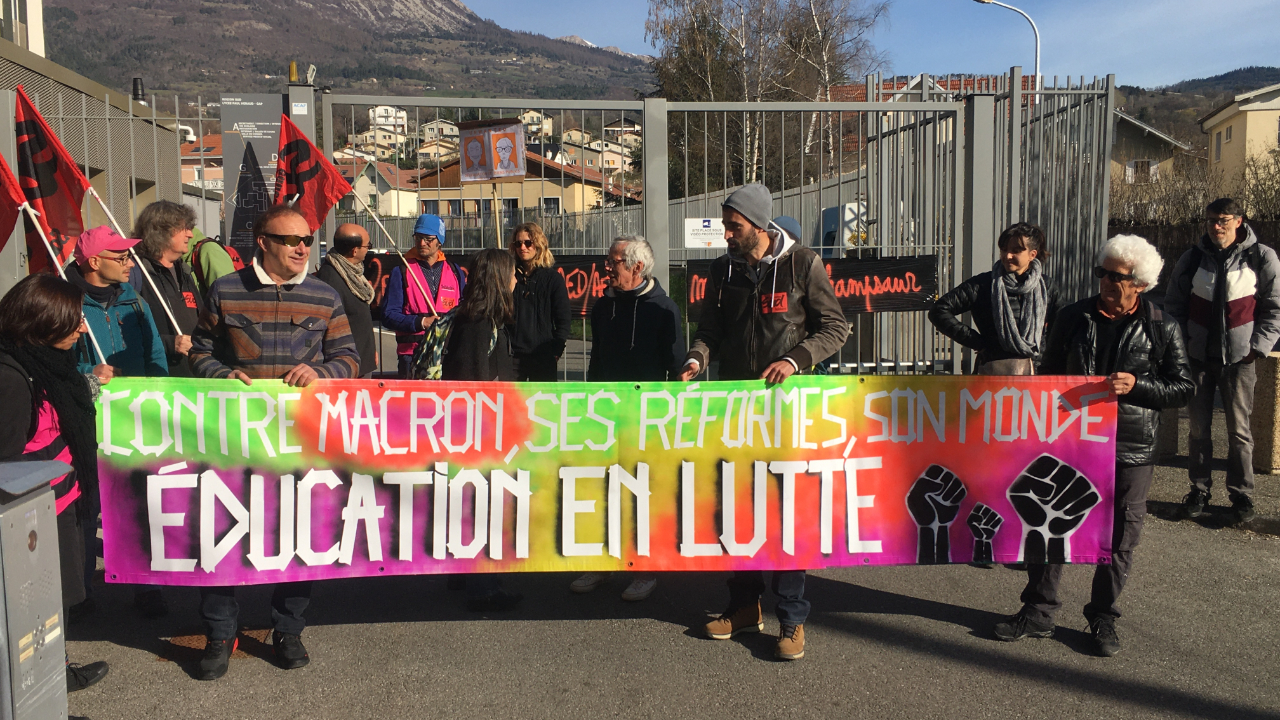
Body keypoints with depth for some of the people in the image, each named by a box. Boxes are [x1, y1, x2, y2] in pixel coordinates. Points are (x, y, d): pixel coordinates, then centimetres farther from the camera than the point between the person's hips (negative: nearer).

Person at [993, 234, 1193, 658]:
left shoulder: (1162, 329, -1)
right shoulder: (1074, 318, 4)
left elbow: (1183, 389, 1)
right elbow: (1050, 376, 12)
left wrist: (1136, 386, -16)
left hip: (1131, 449, -1)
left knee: (1119, 538, 7)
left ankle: (1103, 619, 24)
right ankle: (1038, 612, 17)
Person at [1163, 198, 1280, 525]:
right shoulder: (1193, 258, 4)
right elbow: (1174, 303, 12)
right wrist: (1181, 344, 4)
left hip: (1238, 357, -2)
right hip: (1199, 356, 2)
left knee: (1239, 428, -1)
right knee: (1199, 427, 7)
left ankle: (1242, 496, 10)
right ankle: (1199, 490, 18)